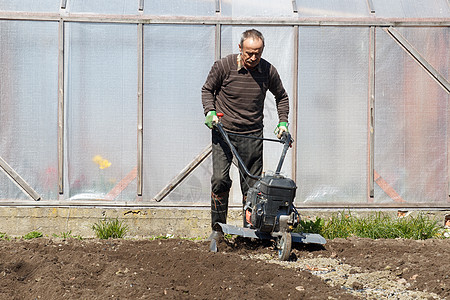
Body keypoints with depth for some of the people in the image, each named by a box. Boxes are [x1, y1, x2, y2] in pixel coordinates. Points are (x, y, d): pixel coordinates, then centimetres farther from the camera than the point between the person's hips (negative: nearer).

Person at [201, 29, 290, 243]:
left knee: (251, 185, 2)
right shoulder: (223, 66, -10)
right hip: (224, 131, -2)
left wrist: (283, 122, 5)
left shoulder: (268, 71, -3)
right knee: (220, 179, -11)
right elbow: (208, 89, 6)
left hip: (252, 135, 2)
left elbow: (281, 96, 15)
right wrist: (210, 111, -9)